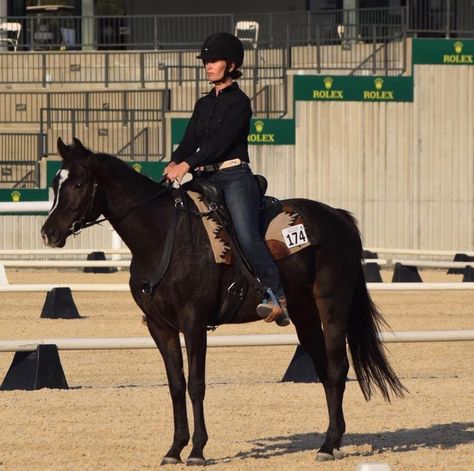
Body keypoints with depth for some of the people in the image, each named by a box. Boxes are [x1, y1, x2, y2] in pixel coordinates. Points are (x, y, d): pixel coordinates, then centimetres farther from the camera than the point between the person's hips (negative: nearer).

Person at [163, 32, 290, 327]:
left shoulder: (238, 102, -3)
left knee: (247, 236, -24)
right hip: (205, 179, 8)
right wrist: (174, 163, -11)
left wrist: (187, 164, -26)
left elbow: (221, 140, -15)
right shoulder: (204, 105, 19)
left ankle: (278, 295, -26)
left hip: (234, 177, -8)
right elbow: (190, 141, 11)